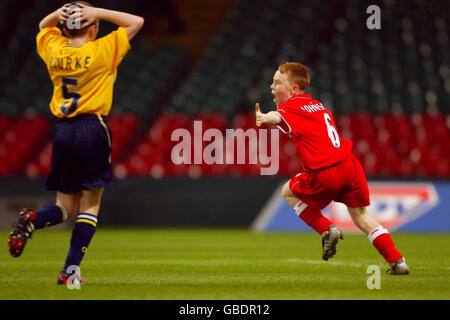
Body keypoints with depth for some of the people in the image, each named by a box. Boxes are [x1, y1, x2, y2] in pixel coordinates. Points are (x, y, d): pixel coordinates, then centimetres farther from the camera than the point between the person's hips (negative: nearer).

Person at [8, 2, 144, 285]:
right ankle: (71, 270, -7)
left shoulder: (54, 50, 6)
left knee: (65, 207, 12)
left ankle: (32, 219, -19)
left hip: (63, 131, 4)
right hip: (93, 128, -4)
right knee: (90, 206, 2)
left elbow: (44, 26, 29)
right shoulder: (101, 51, -7)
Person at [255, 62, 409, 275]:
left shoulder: (291, 108, -3)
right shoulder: (316, 104, 21)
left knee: (289, 192, 21)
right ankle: (397, 262, 12)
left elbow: (278, 117, -29)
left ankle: (327, 230, 10)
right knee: (361, 216, 22)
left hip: (326, 173, -7)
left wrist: (265, 119, -50)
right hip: (350, 164, 7)